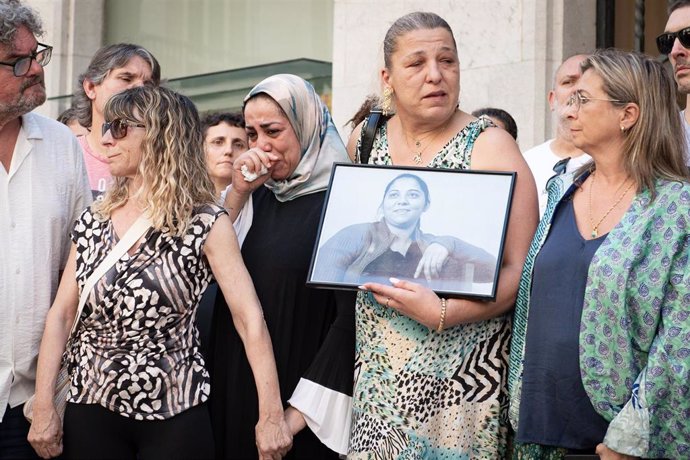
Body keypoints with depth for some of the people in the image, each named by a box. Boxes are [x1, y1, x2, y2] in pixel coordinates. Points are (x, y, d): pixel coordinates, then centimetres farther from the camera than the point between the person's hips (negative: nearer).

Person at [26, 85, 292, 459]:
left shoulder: (206, 224, -8)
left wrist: (271, 414, -21)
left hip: (174, 413, -4)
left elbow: (250, 318, -14)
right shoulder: (92, 222, 6)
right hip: (91, 405, 4)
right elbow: (61, 313, 4)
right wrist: (43, 405, -4)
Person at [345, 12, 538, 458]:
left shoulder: (490, 146, -7)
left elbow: (520, 269, -11)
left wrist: (444, 314, -22)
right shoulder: (365, 140, 7)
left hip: (463, 370, -4)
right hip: (378, 367, 4)